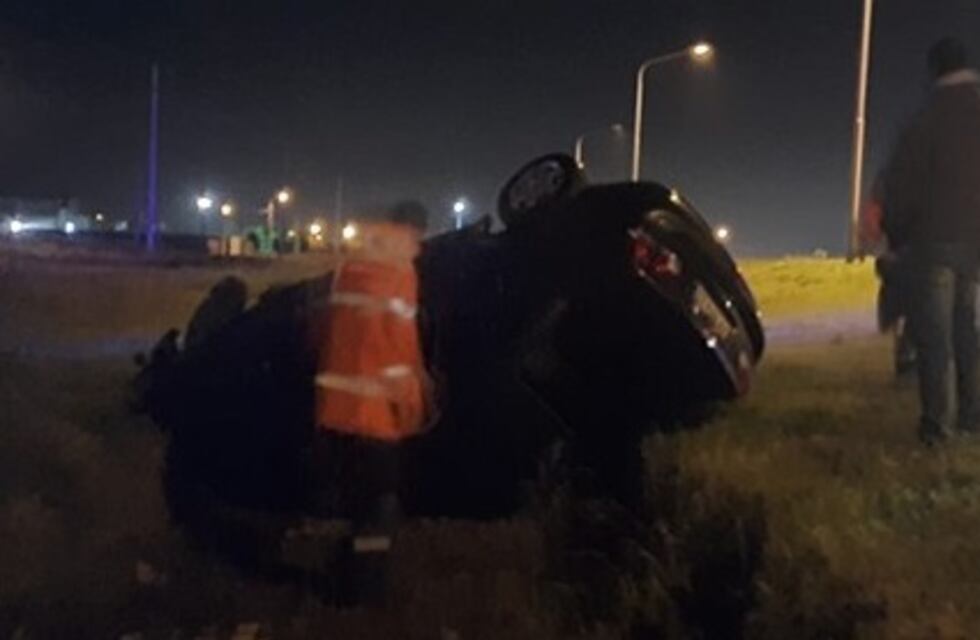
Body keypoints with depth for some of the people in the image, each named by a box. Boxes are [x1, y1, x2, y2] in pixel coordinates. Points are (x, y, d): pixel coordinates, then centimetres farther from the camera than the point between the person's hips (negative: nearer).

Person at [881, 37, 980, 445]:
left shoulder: (927, 121, -8)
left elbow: (901, 185, -7)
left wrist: (895, 235, 6)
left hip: (937, 240, -5)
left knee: (935, 332, -3)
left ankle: (939, 422, -5)